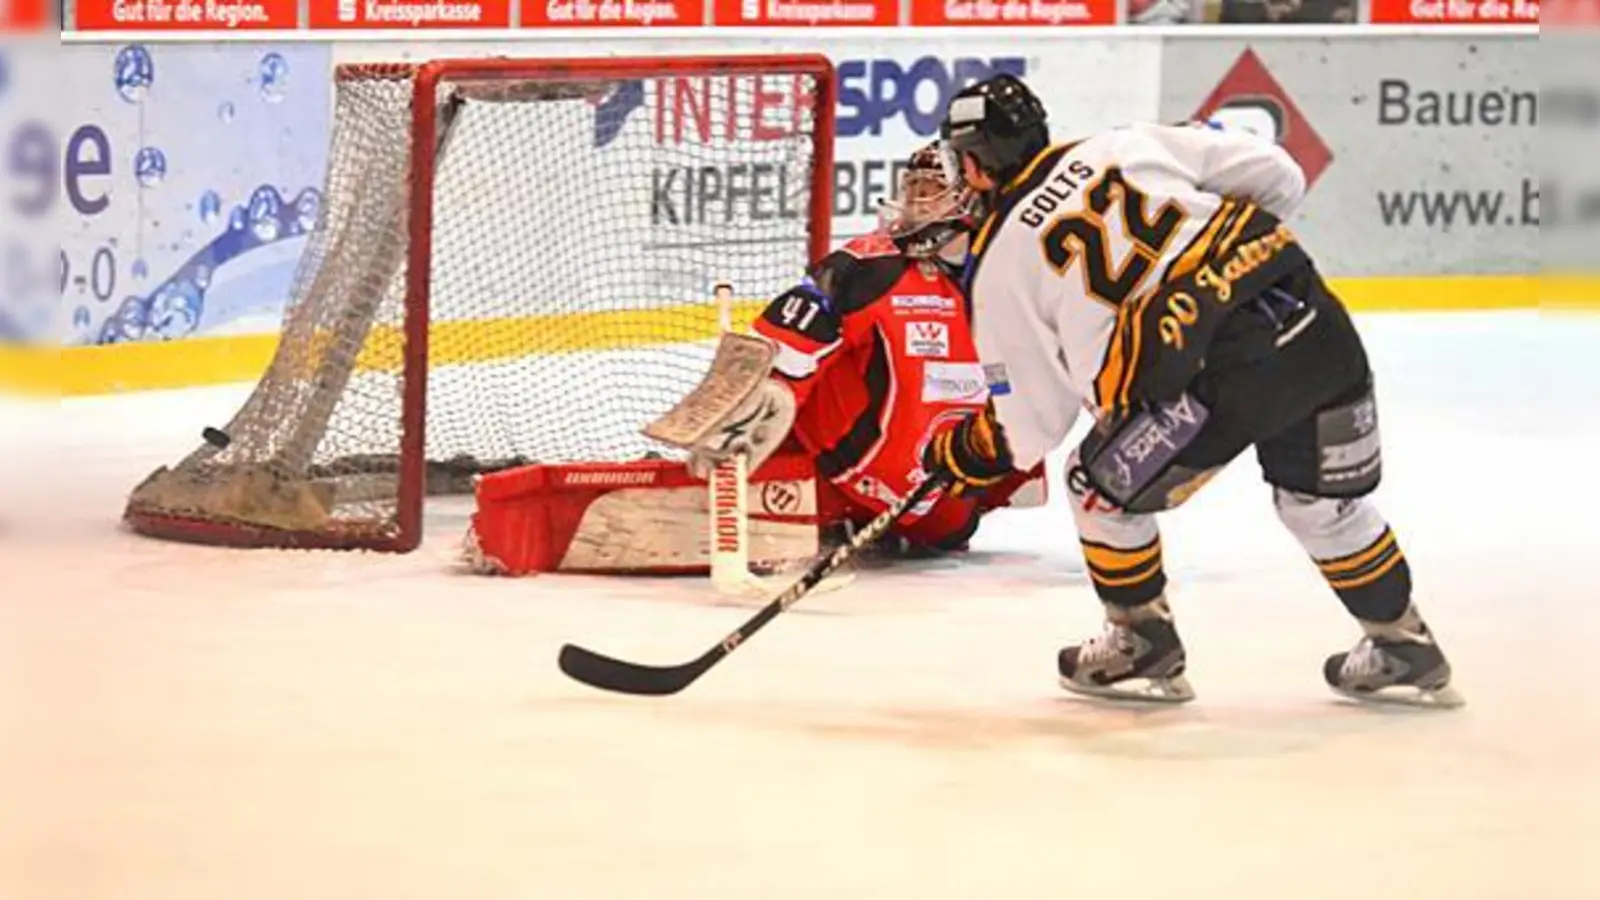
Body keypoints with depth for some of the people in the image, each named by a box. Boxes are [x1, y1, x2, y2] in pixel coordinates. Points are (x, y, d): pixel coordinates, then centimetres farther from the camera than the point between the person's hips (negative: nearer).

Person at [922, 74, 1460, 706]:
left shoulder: (1000, 263, 9)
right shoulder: (1130, 145, 18)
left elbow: (1032, 423, 13)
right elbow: (1277, 177, 14)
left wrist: (961, 454, 32)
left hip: (1216, 374, -5)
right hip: (1314, 318, 5)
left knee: (1104, 486, 19)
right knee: (1322, 499, 26)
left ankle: (1144, 648, 29)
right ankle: (1404, 649, 34)